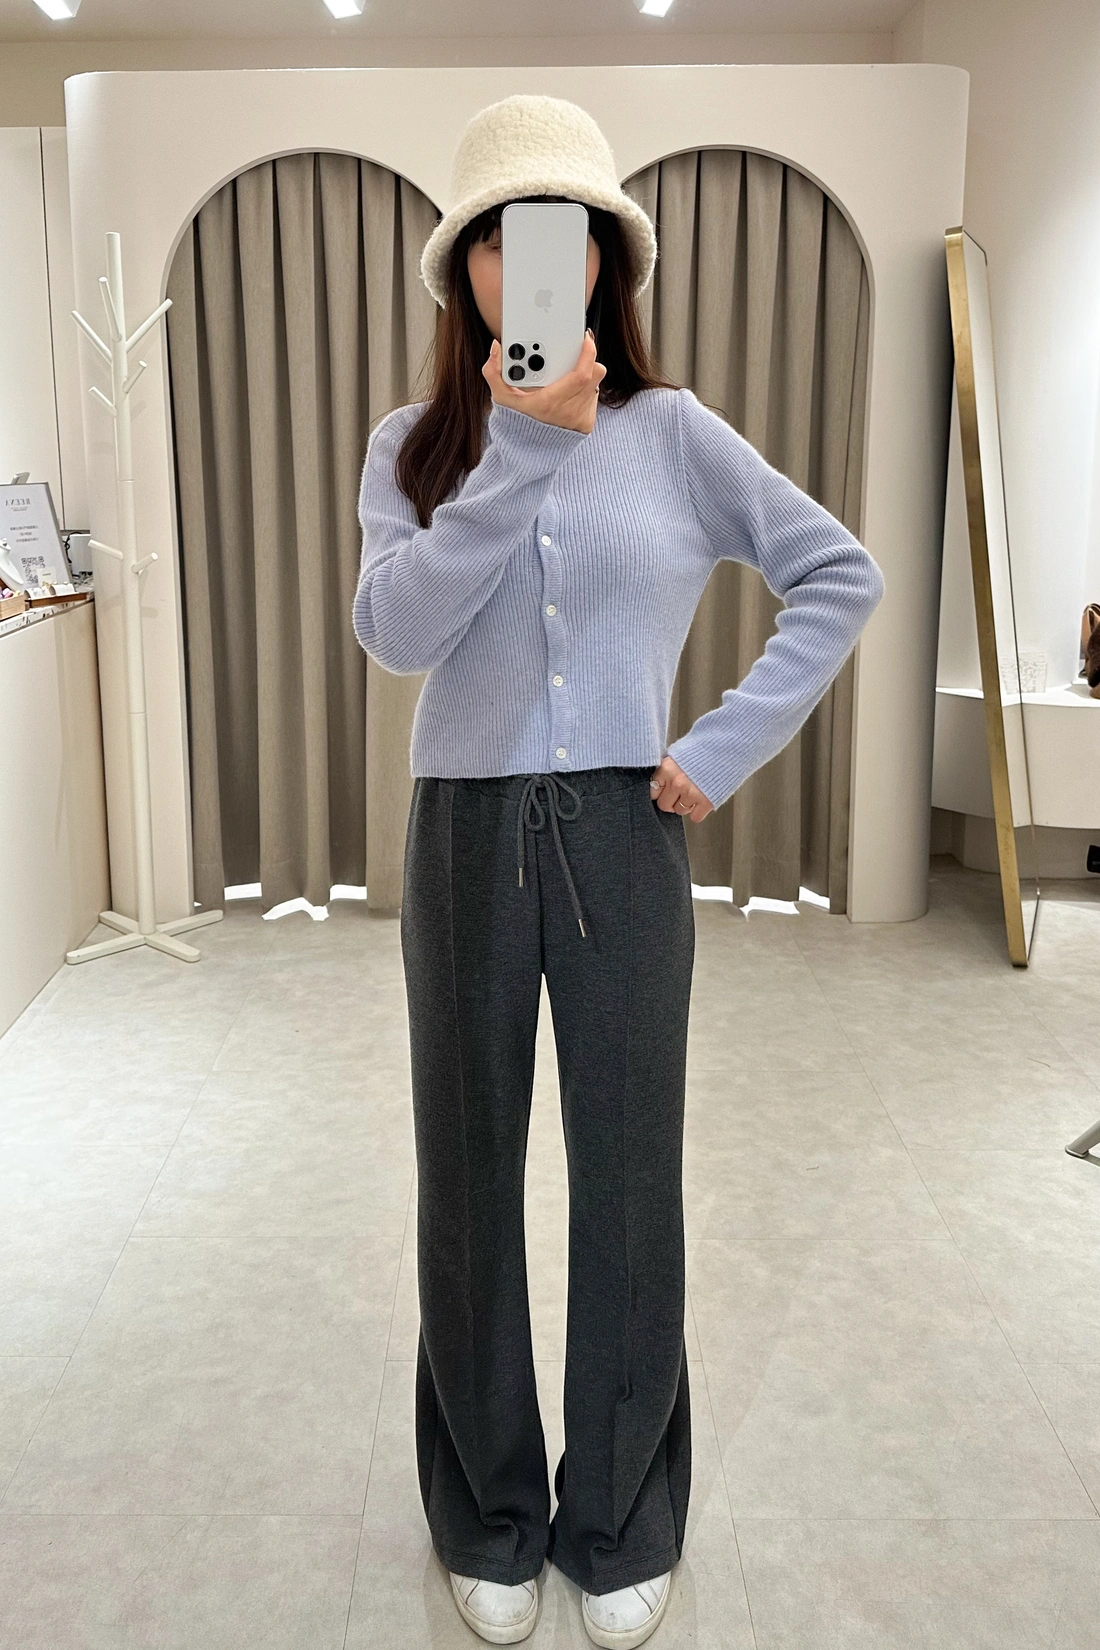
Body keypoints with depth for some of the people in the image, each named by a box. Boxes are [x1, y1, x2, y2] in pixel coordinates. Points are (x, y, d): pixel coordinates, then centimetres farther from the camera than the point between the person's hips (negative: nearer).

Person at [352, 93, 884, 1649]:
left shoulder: (673, 432, 2)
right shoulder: (416, 443, 3)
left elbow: (841, 574, 2)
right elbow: (394, 627, -13)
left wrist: (732, 742, -6)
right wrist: (523, 444, -19)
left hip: (622, 835, -1)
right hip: (465, 836, 1)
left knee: (630, 1177, 7)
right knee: (471, 1180, 11)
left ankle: (623, 1523, 29)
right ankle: (490, 1520, 32)